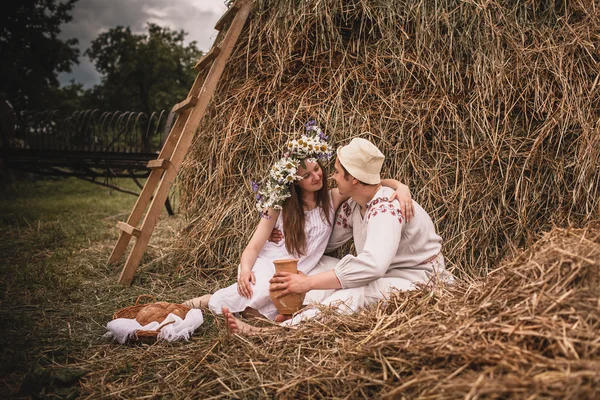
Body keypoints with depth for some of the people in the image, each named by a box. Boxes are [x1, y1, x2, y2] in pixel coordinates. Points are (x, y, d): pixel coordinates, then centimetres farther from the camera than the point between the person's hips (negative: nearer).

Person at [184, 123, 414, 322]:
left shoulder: (332, 199, 1)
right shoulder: (280, 206, -2)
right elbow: (254, 246, -5)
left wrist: (400, 186, -21)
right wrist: (245, 269, -26)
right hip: (266, 266, -2)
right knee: (261, 290, -38)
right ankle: (209, 301, -10)